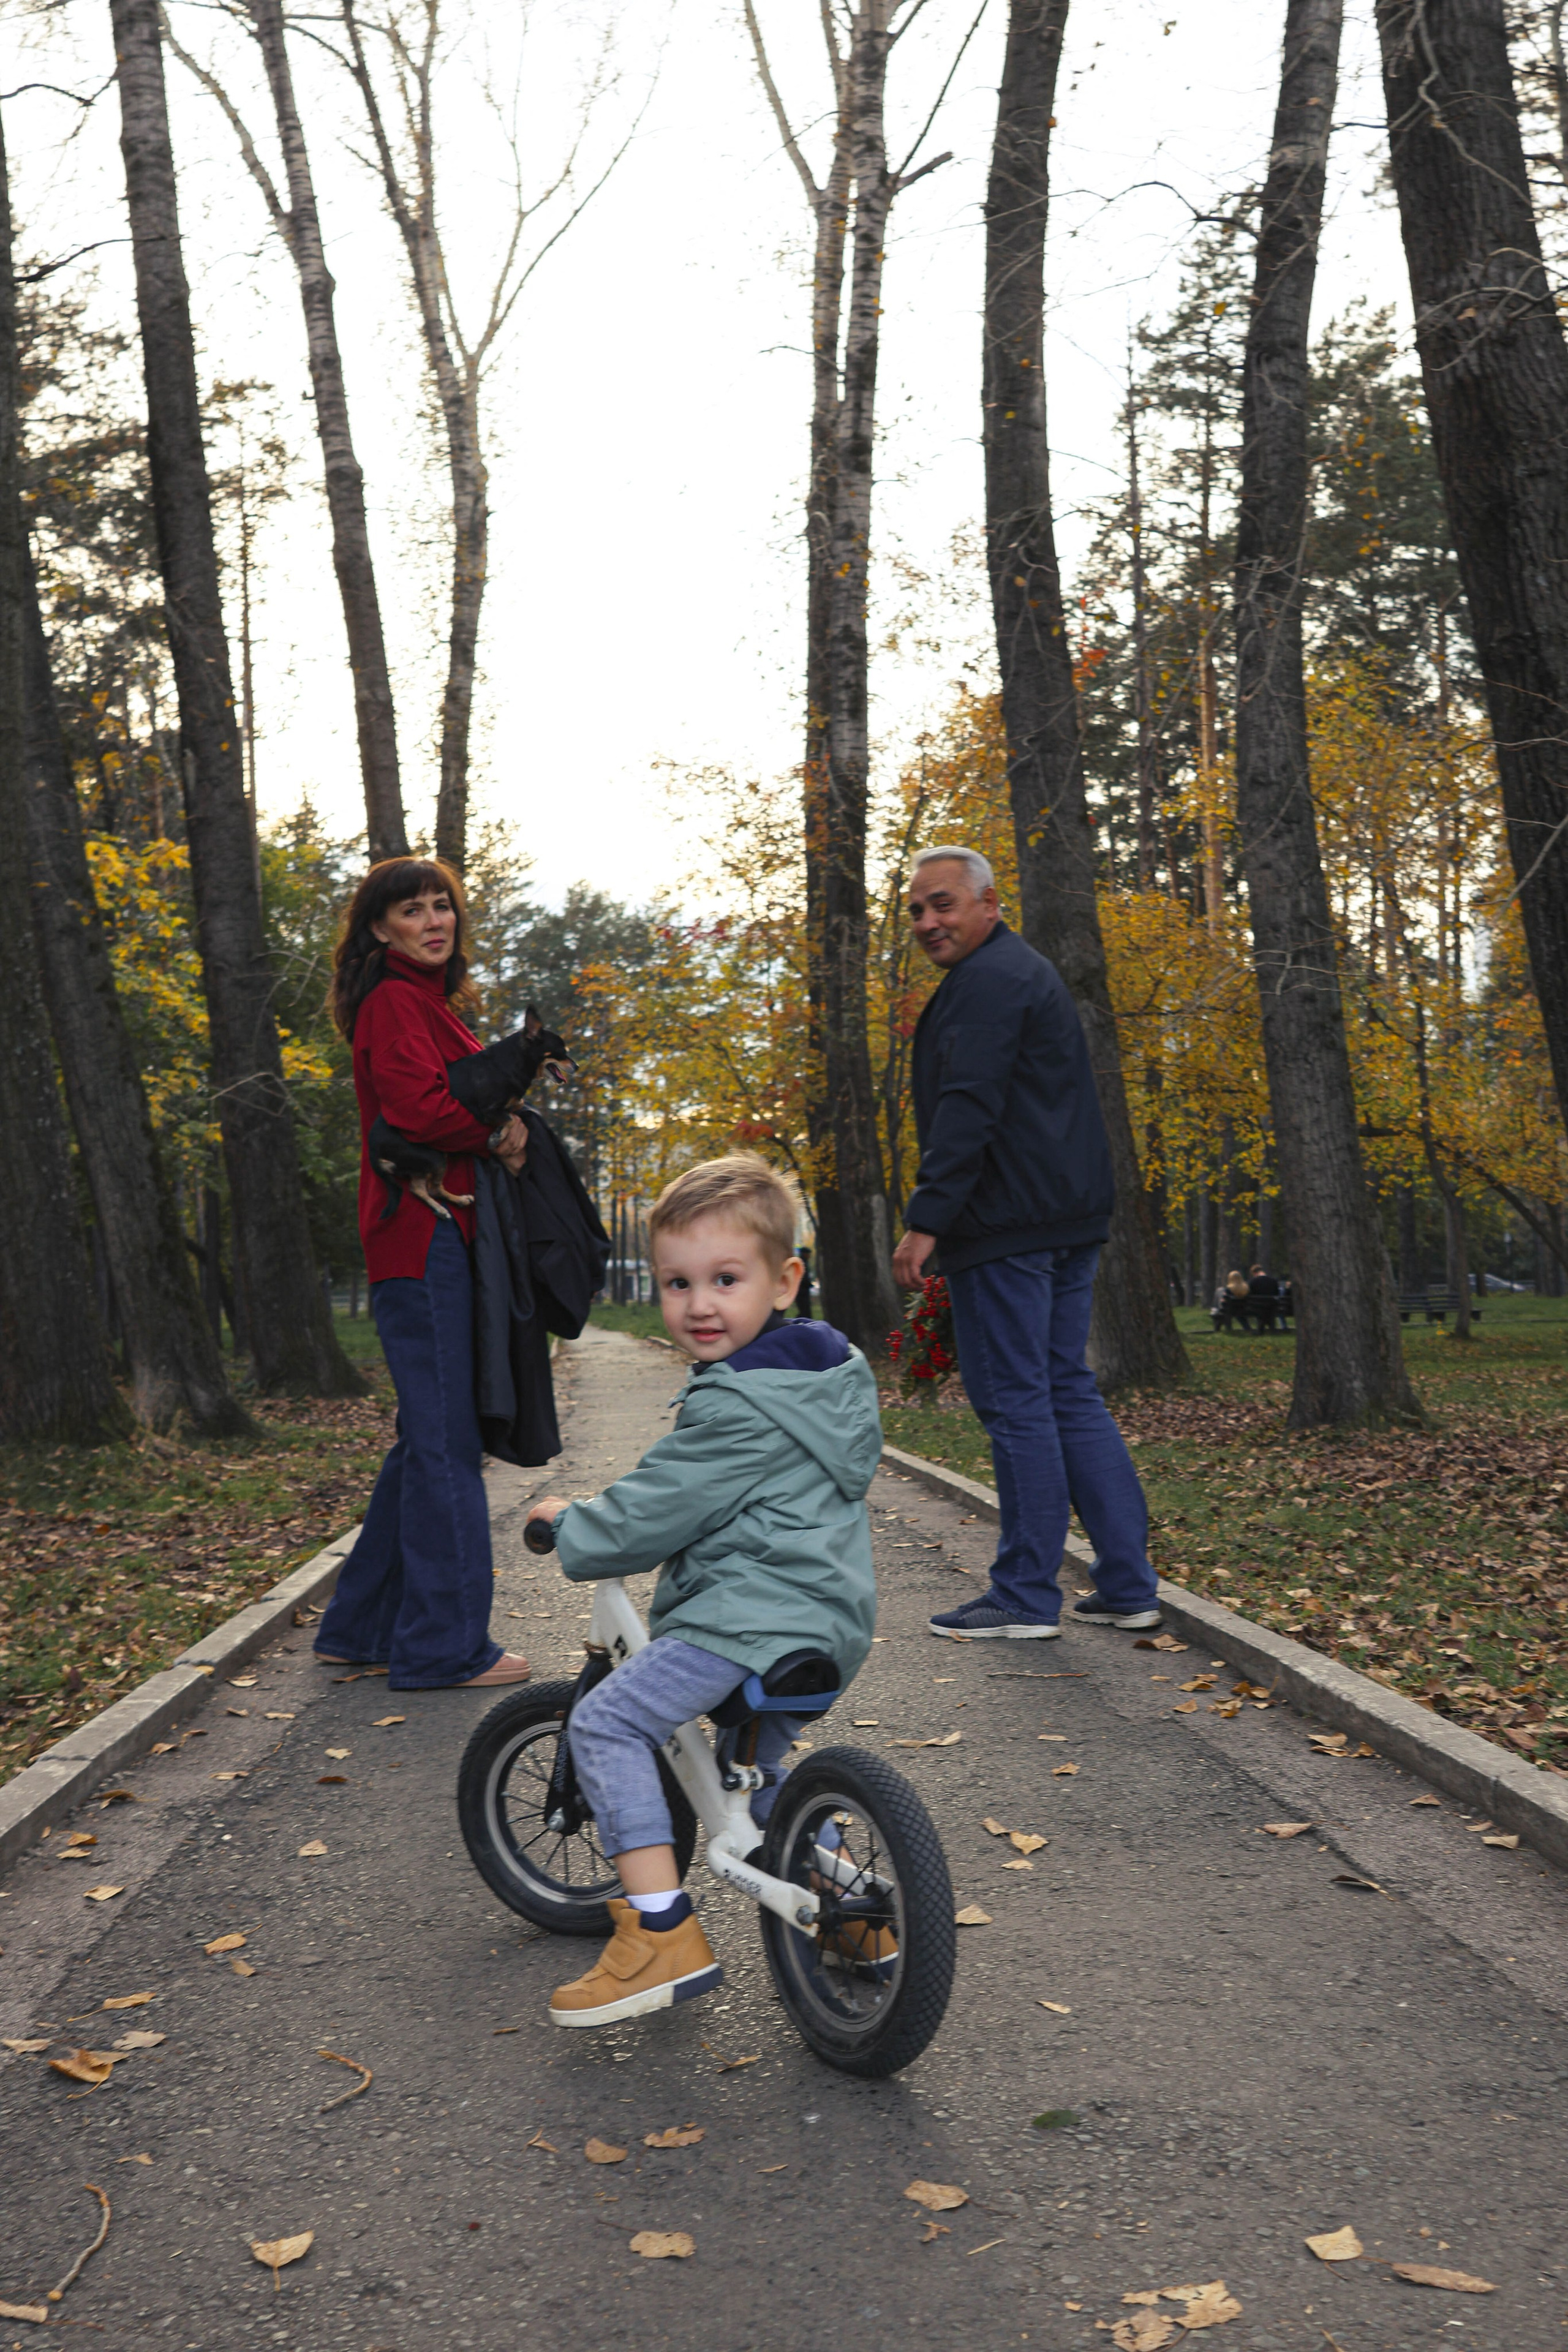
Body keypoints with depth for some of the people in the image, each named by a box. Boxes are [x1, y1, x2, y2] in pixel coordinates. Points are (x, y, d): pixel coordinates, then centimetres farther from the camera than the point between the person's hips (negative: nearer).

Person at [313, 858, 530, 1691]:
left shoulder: (428, 1003, 24)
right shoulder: (395, 1002, -8)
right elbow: (419, 1107, -22)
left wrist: (505, 1129, 1)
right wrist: (499, 1130, -7)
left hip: (438, 1239, 10)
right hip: (423, 1238, -10)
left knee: (429, 1438, 14)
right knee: (446, 1440, -7)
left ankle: (361, 1628, 23)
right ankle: (446, 1644, 0)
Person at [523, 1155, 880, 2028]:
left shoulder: (738, 1407, -18)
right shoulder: (829, 1372, 13)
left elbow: (649, 1518, -15)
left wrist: (570, 1525, 4)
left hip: (753, 1617, -10)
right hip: (831, 1620, 10)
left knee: (607, 1723, -8)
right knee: (756, 1762, 29)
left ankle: (664, 1934, -12)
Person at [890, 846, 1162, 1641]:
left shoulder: (986, 981, -10)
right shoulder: (1028, 971, 24)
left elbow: (967, 1109, -21)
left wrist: (927, 1218, -23)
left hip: (1007, 1227, -11)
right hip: (1069, 1220, 11)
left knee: (1014, 1403, -5)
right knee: (1068, 1394, 12)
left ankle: (1026, 1596, 1)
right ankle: (1128, 1584, 13)